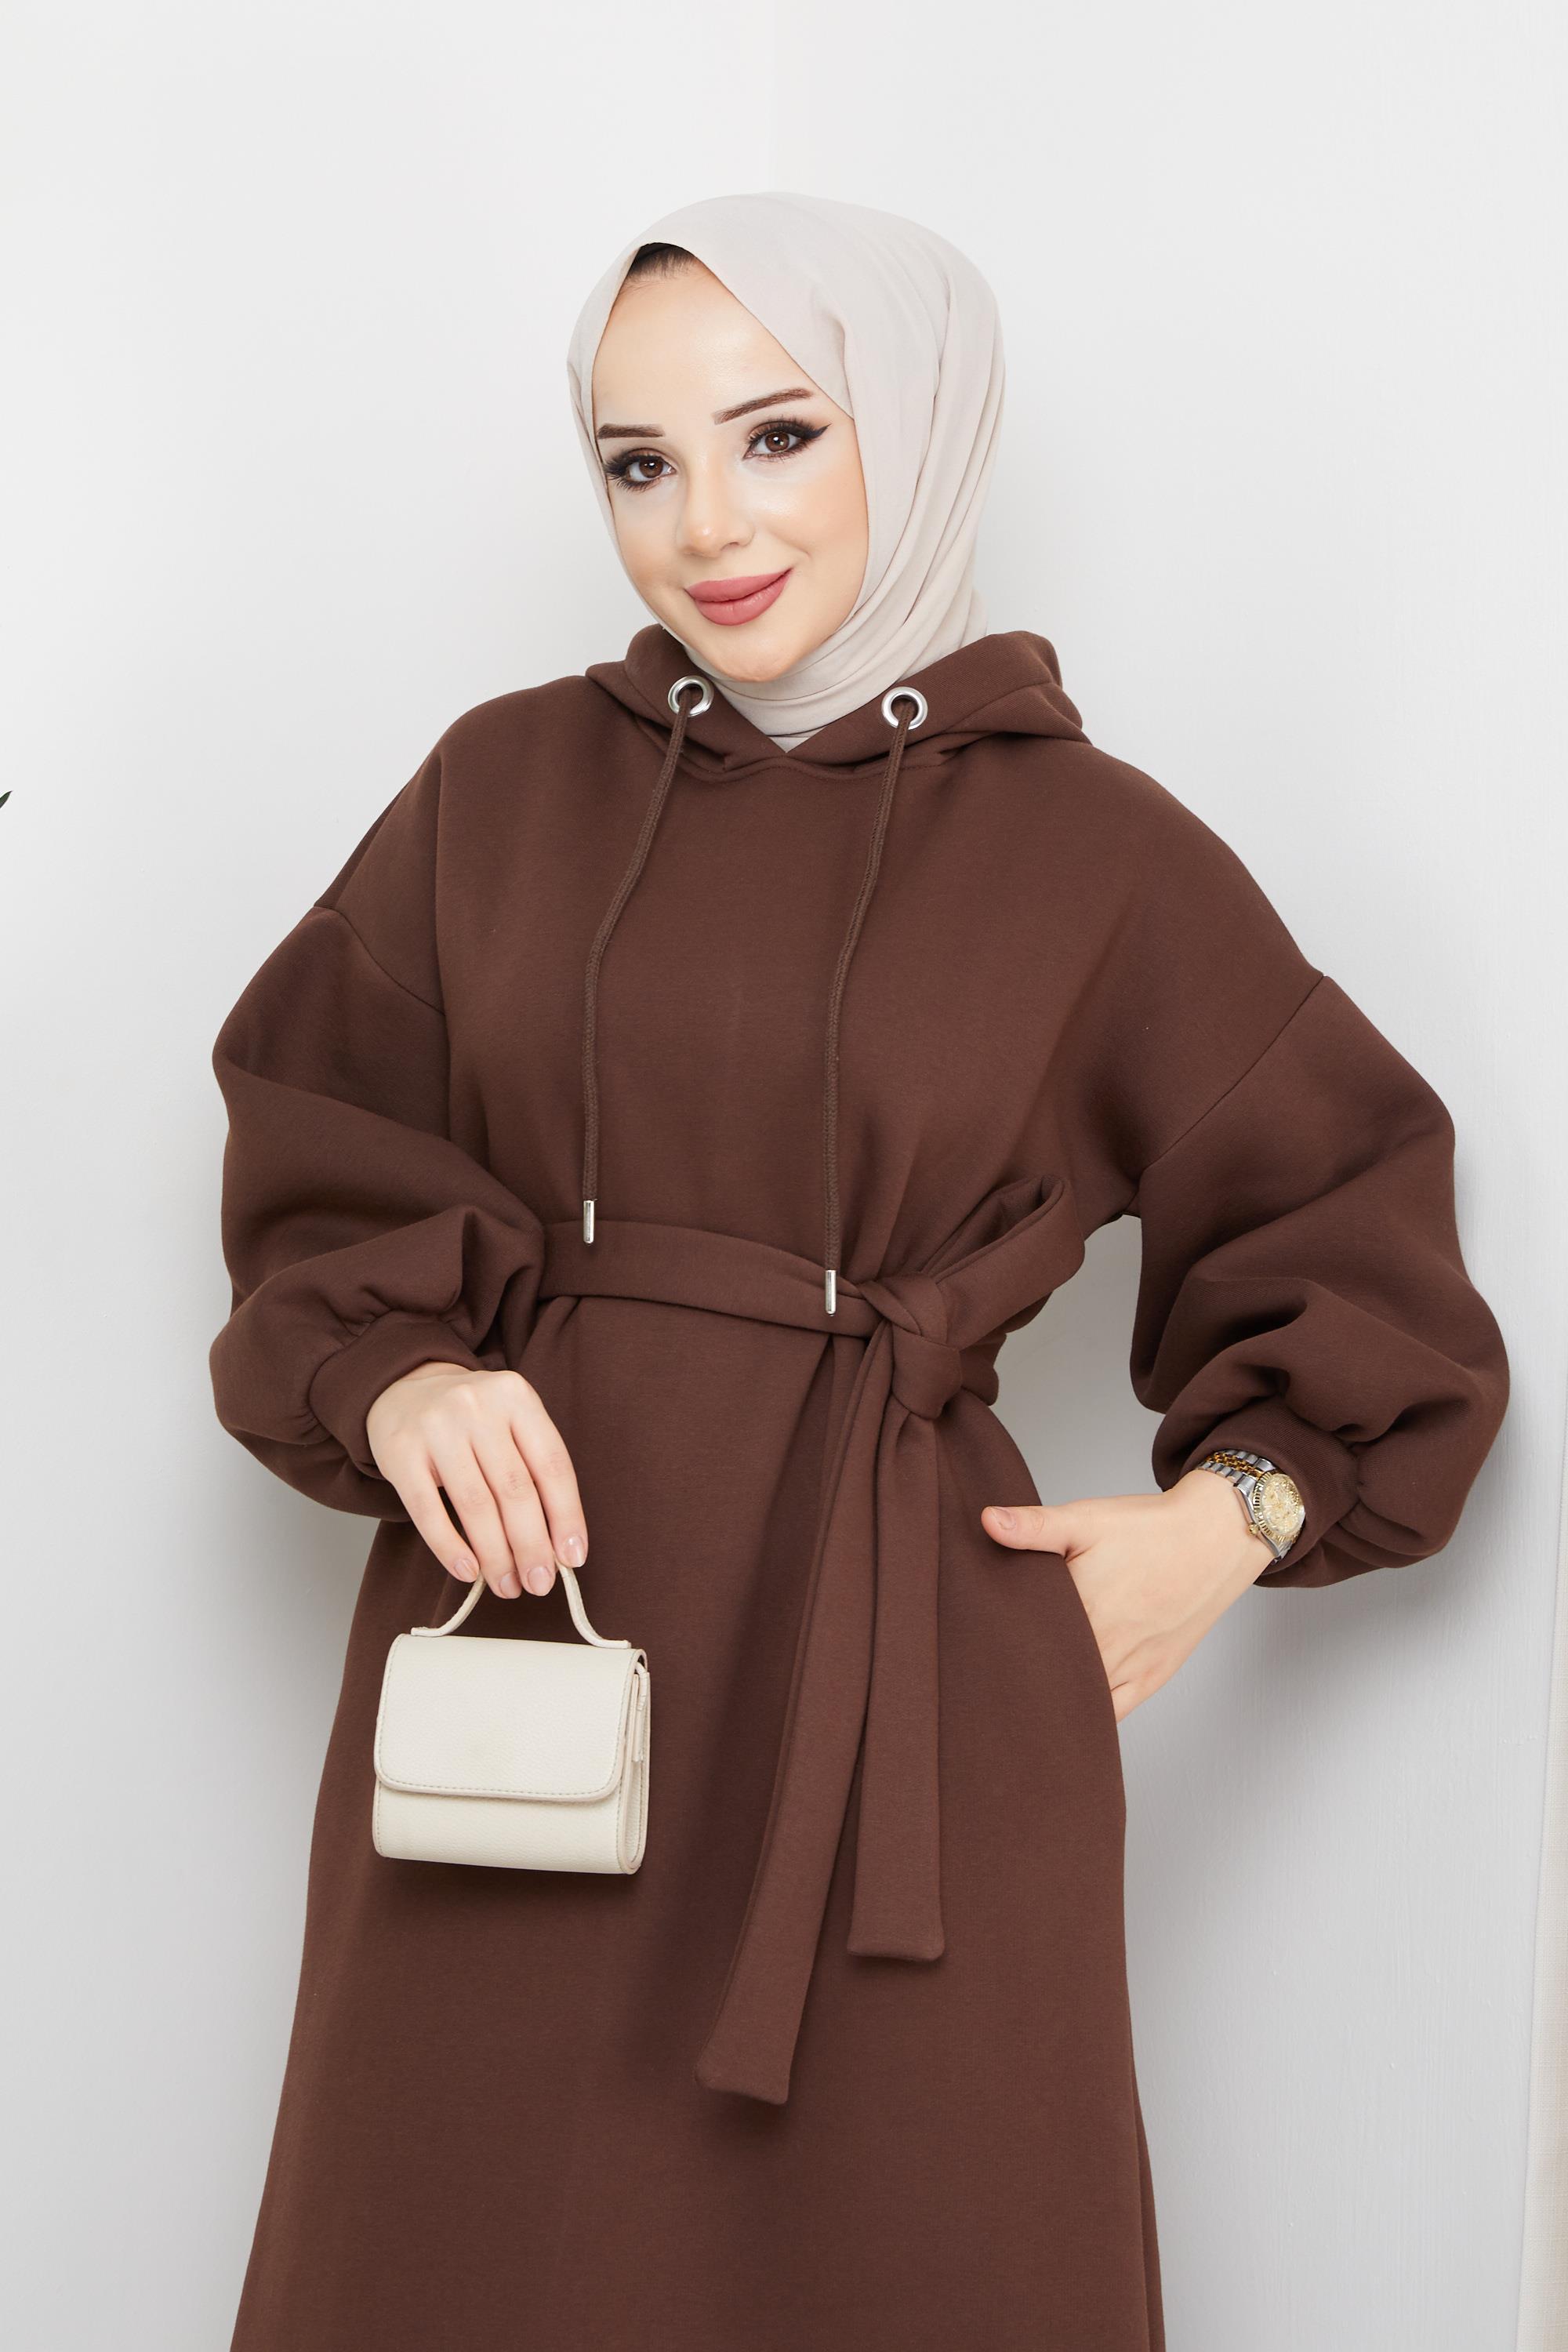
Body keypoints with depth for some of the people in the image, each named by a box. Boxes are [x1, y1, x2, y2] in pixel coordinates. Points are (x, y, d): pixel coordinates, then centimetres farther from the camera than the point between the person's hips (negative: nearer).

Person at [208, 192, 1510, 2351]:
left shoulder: (1097, 852, 0)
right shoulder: (505, 785, 6)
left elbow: (1342, 1221, 10)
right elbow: (316, 1172, 10)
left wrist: (1233, 1507, -3)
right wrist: (397, 1379, -9)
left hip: (904, 1684, -2)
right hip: (520, 1620, 2)